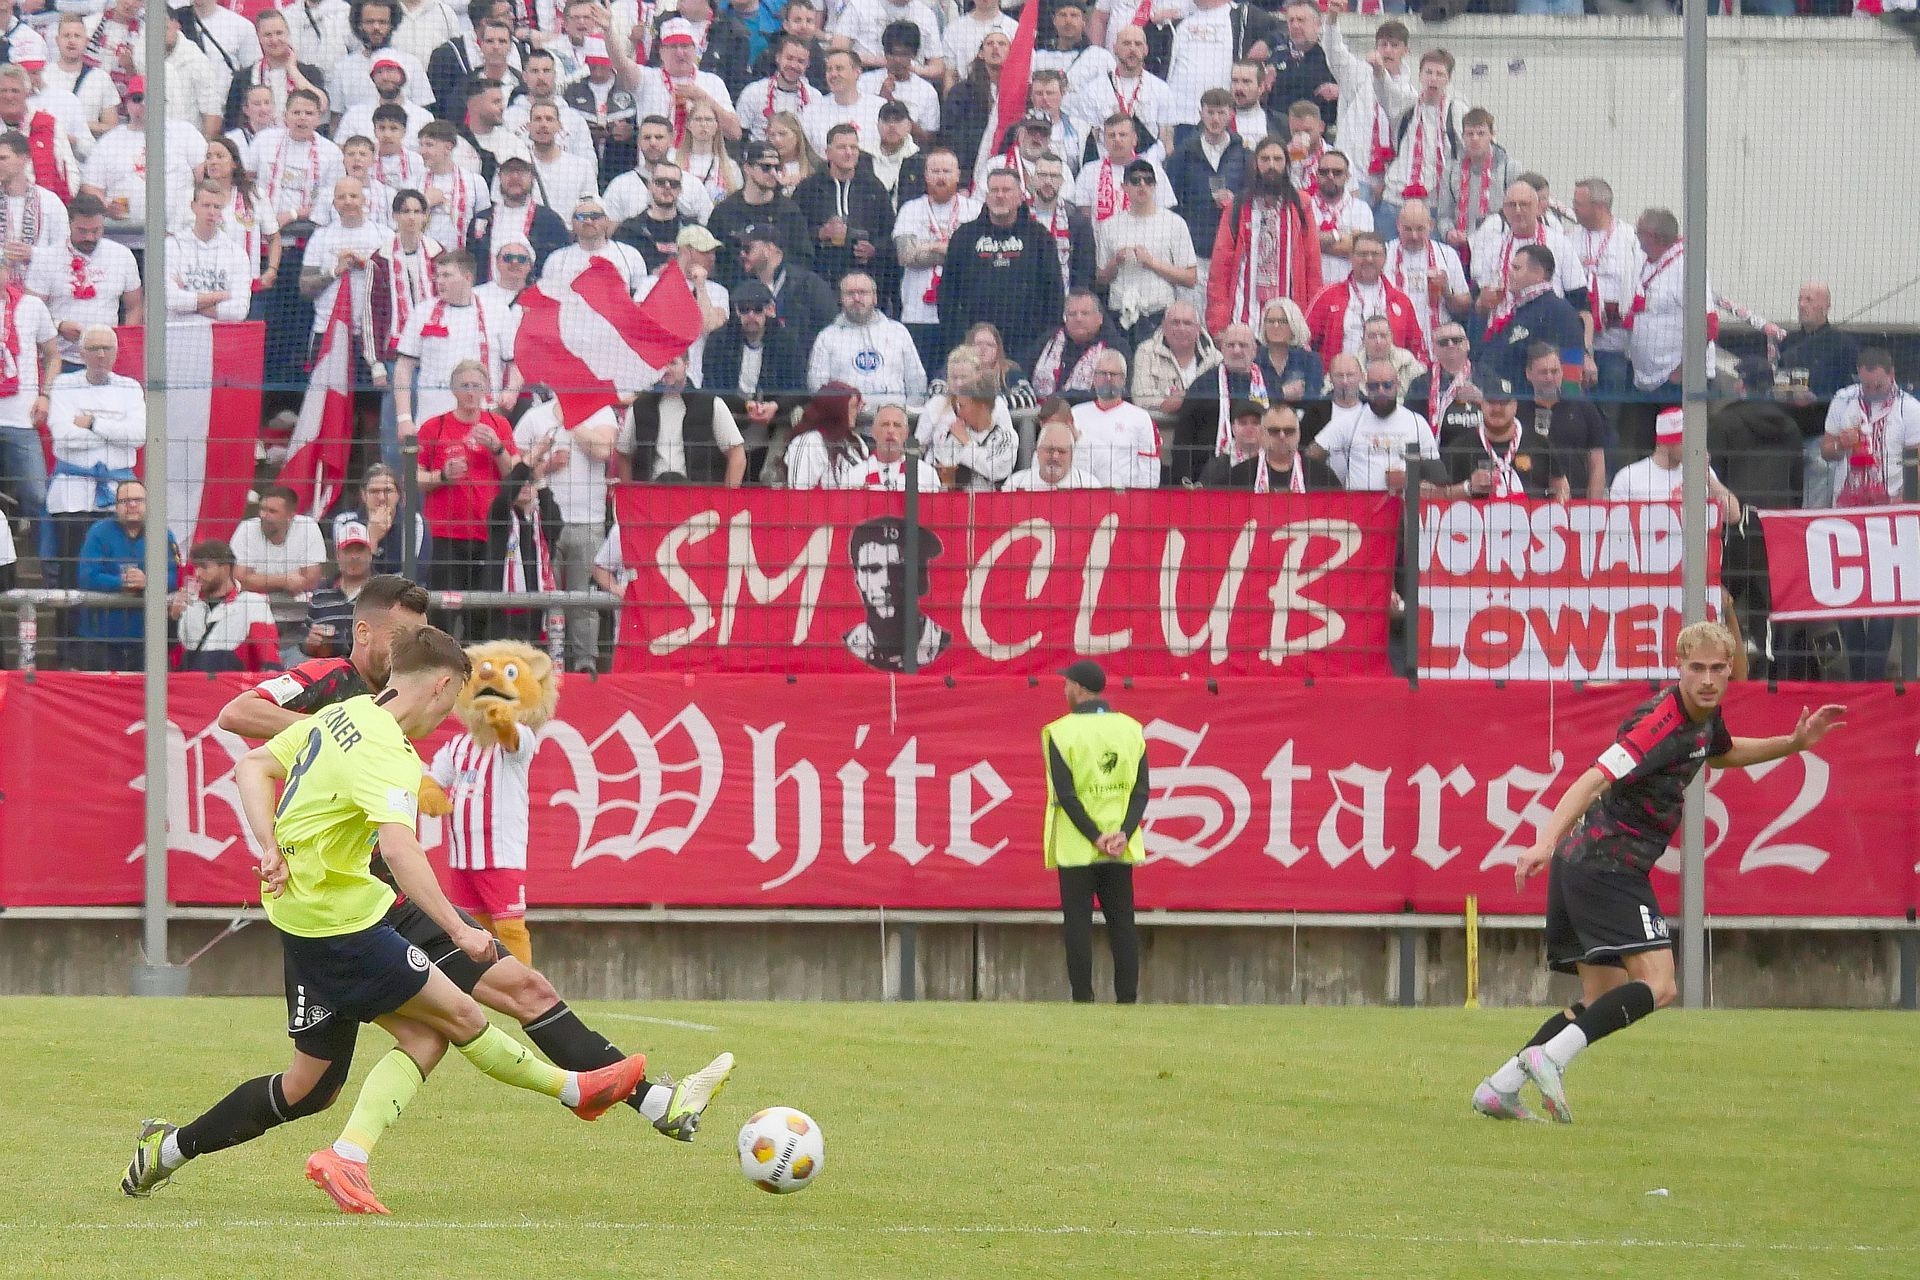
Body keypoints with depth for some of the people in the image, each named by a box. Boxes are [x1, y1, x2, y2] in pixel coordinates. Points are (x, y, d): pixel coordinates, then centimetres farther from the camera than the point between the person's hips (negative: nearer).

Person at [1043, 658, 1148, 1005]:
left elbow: (1065, 794, -13)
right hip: (1122, 848, 4)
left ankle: (1082, 999, -3)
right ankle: (1127, 999, 4)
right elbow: (1142, 789, -1)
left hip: (1076, 847, -4)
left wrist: (1094, 837, -12)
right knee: (1122, 922, 8)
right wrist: (1123, 834, -8)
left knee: (1077, 922, 1)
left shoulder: (1061, 732, -7)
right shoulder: (1131, 728, 6)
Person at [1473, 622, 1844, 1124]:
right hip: (1609, 868, -10)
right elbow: (1594, 780, -30)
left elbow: (1722, 752, 36)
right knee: (1657, 986, -17)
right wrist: (1546, 842, -42)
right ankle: (1548, 1058, -25)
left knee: (1603, 1002, 12)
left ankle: (1498, 1089, 10)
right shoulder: (1661, 724, -19)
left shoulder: (1705, 716, 11)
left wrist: (1794, 743, 25)